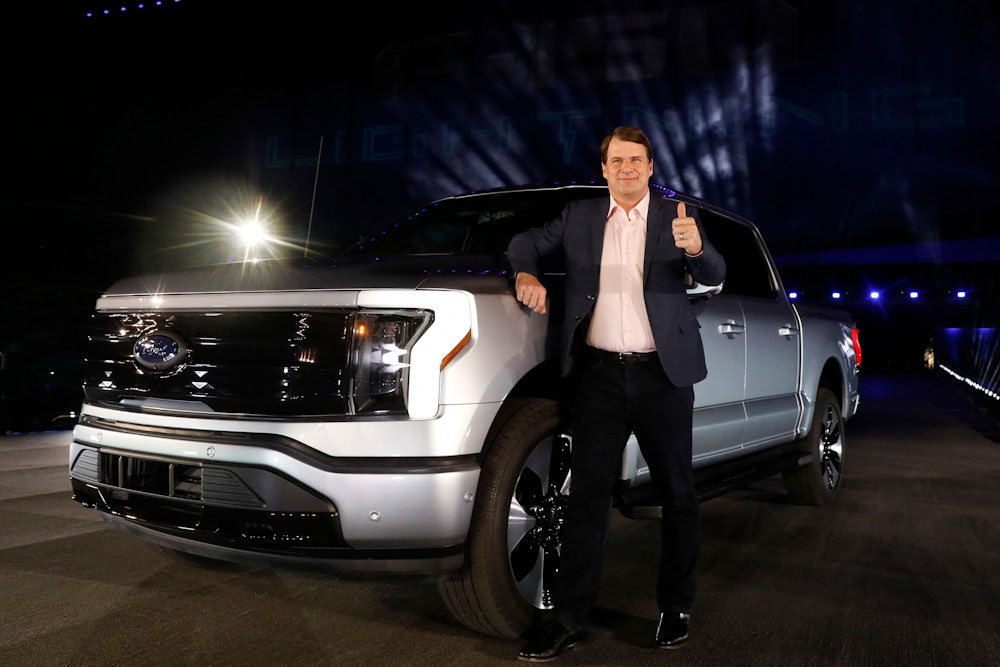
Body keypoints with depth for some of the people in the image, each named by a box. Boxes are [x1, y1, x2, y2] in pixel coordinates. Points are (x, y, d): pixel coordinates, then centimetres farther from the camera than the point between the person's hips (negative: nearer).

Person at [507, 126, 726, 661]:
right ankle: (568, 618, 6)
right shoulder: (579, 217, 10)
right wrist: (526, 274, -4)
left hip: (663, 374, 0)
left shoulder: (676, 217, 5)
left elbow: (714, 275, -7)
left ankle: (676, 607, 24)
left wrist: (696, 248, -30)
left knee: (677, 492, 8)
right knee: (588, 492, 1)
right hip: (599, 373, 1)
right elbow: (526, 242, 17)